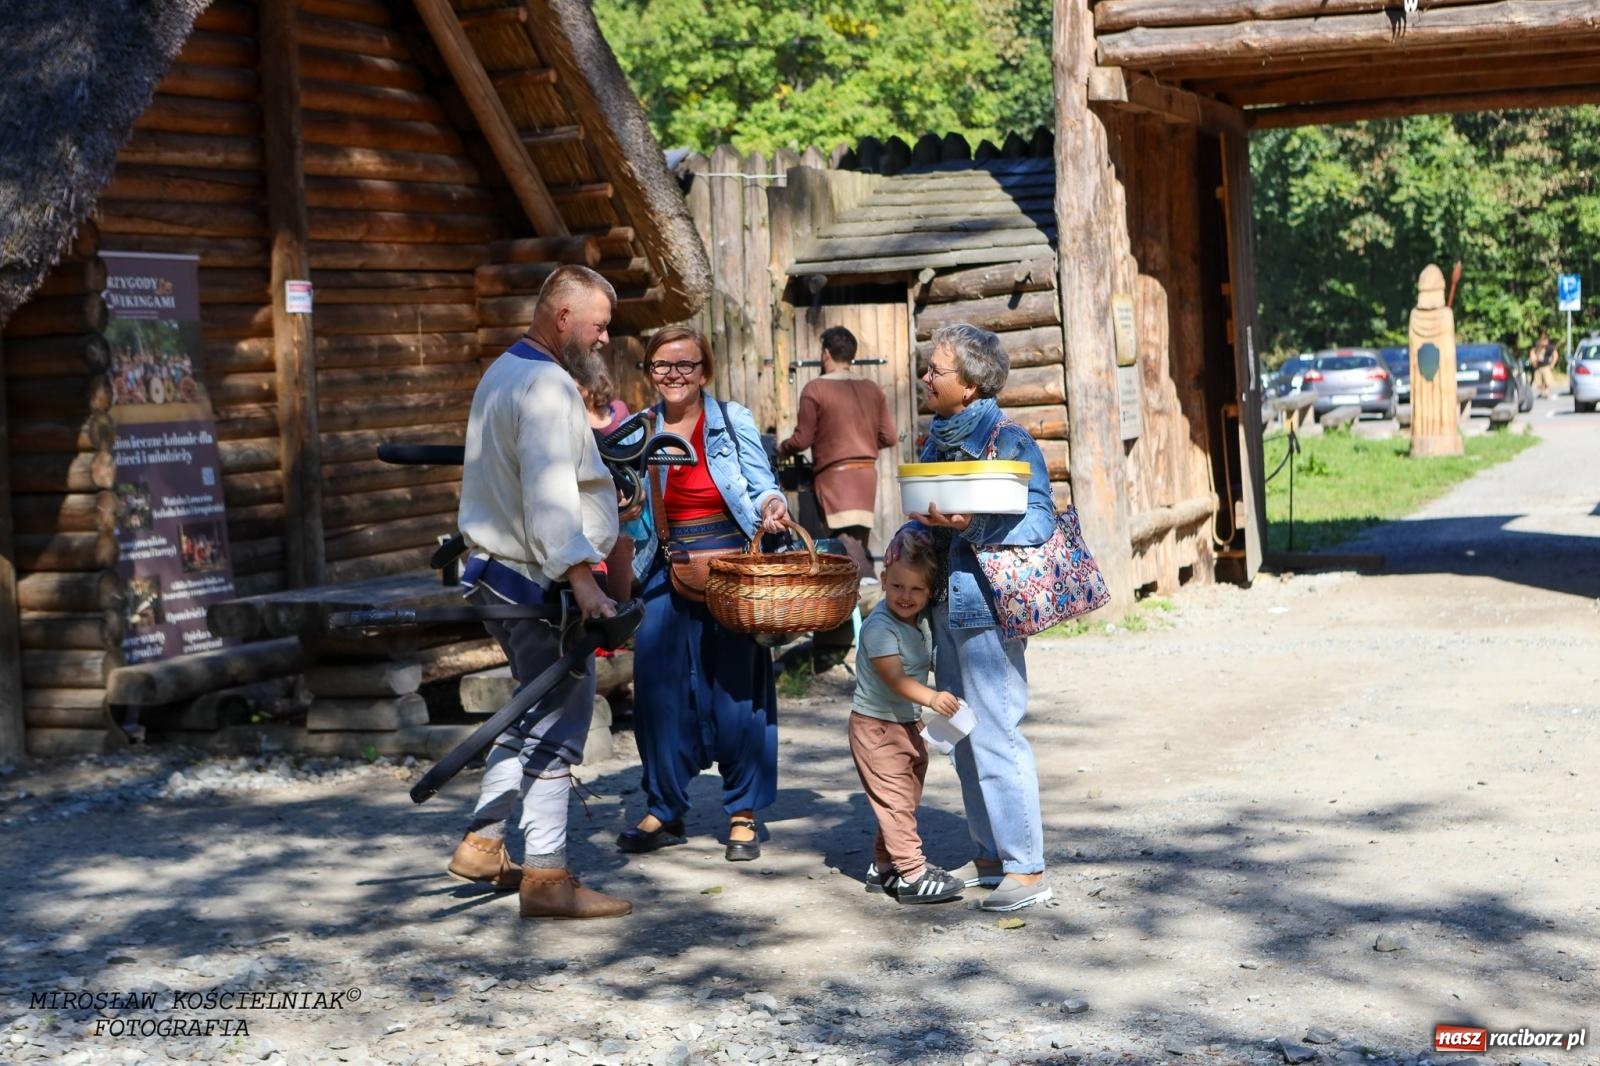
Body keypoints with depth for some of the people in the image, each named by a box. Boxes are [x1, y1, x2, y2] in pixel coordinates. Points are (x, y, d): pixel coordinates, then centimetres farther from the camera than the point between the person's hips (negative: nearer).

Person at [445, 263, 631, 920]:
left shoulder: (505, 373, 16)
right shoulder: (546, 386, -17)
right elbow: (548, 493, -28)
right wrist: (582, 582, -35)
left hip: (500, 572, 11)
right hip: (537, 582, -11)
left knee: (536, 715, 21)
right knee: (558, 723, -7)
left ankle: (482, 844, 26)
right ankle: (547, 877, -4)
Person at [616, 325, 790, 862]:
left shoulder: (733, 421, 2)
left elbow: (762, 487, 0)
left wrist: (771, 506, -21)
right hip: (666, 572, 3)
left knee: (737, 690, -1)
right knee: (661, 688, 1)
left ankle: (744, 814, 9)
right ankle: (665, 810, 14)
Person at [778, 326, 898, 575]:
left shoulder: (815, 388, -8)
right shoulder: (872, 390, 7)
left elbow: (802, 439, -8)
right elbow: (888, 438, 7)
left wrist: (781, 449, 13)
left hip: (835, 473, -6)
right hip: (867, 471, 6)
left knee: (846, 540, -11)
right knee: (860, 540, 11)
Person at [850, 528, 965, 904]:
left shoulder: (919, 622, 5)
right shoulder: (880, 626, -22)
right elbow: (895, 678, -32)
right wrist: (931, 699, -44)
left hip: (909, 725, 9)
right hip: (876, 726, -9)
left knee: (904, 800, 16)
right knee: (895, 799, -8)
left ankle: (883, 868, 27)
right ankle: (912, 873, -7)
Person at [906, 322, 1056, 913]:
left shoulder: (1007, 438, -12)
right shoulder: (939, 437, 12)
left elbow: (1038, 521, -17)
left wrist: (971, 526, -28)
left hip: (986, 602, -9)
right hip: (946, 600, 9)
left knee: (994, 735, -7)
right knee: (964, 737, 14)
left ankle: (1026, 869, 1)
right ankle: (990, 856, 26)